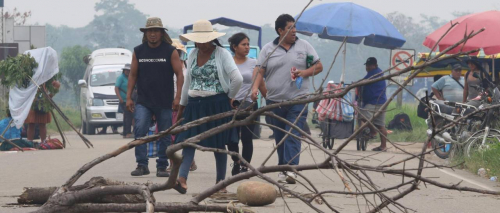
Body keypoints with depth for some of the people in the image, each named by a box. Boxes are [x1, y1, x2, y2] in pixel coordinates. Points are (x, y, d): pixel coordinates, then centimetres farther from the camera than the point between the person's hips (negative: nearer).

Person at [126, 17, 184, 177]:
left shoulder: (170, 51, 0)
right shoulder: (138, 51, 7)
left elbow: (179, 74, -1)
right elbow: (132, 75, 11)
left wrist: (178, 97, -9)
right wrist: (128, 97, 5)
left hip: (165, 102, -1)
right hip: (143, 102, 1)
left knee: (165, 136, 3)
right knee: (139, 130, -16)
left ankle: (162, 167, 13)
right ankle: (142, 165, -12)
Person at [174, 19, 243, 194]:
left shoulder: (222, 54, -5)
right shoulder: (193, 54, 12)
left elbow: (237, 79, -12)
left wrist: (229, 97, -3)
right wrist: (182, 106, 20)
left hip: (216, 105, -5)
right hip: (195, 105, 5)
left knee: (218, 144, 2)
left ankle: (221, 182, 9)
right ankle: (182, 179, -17)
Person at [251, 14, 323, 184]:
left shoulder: (304, 46, 7)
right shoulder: (268, 49, 6)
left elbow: (319, 66, 10)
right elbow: (259, 70, 0)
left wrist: (304, 72, -8)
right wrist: (255, 87, -19)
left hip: (297, 100, -2)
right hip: (274, 101, 2)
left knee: (293, 136, -14)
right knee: (279, 138, 8)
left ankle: (291, 170, -22)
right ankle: (283, 170, 18)